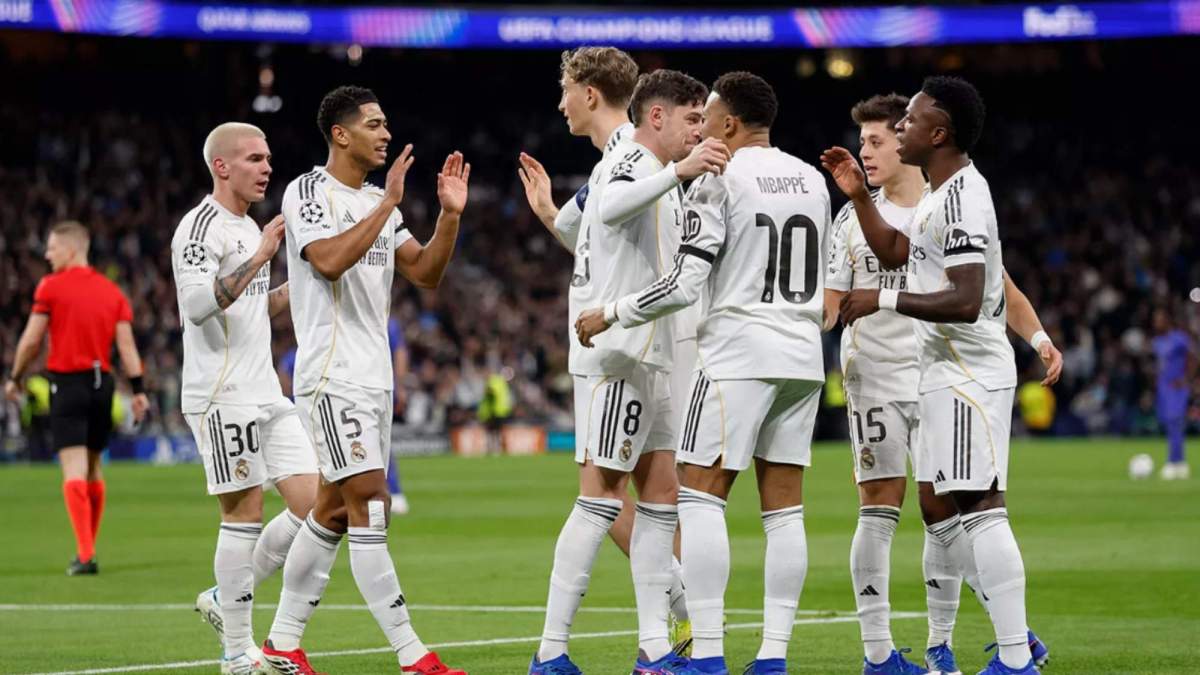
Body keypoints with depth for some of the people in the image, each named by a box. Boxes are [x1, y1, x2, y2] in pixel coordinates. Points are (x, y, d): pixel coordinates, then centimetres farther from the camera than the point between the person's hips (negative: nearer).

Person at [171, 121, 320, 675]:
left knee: (314, 504, 3)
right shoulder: (201, 227, -10)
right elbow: (197, 303, -24)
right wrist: (258, 260, -26)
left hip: (265, 393, 9)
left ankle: (225, 599, 16)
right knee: (245, 513, -6)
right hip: (222, 395, -9)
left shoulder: (249, 229, 20)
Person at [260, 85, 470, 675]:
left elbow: (425, 274, 14)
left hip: (374, 377, 9)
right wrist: (387, 205, -23)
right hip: (333, 376, -9)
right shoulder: (308, 193, -8)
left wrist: (450, 215, 1)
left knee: (334, 510, 10)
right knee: (370, 507, -12)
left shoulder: (378, 201, 17)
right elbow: (331, 261, -24)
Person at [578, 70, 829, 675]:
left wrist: (611, 314, -3)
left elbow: (685, 283, -14)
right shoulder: (812, 181, 12)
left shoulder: (719, 182, -9)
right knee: (784, 505, 6)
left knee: (700, 495, -4)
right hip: (803, 354, 7)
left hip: (739, 353, -7)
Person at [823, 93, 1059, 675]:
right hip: (873, 376, 0)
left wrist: (1038, 337, -9)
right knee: (879, 509, -5)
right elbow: (829, 304, 8)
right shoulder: (852, 217, 8)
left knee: (942, 511, 0)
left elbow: (1001, 291, 7)